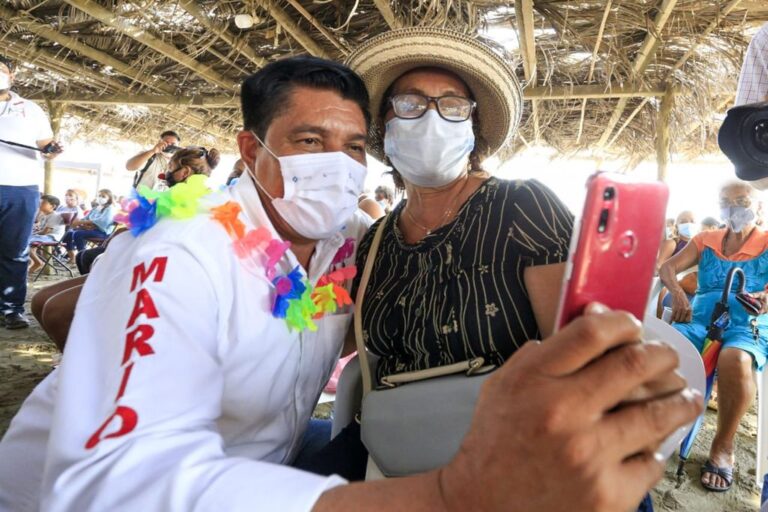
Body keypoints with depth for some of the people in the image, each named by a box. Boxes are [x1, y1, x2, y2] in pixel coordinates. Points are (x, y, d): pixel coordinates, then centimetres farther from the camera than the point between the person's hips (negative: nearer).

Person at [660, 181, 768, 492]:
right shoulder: (706, 241, 16)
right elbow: (667, 268, 7)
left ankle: (723, 447, -18)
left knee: (735, 361, -39)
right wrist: (677, 292, -15)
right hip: (699, 320, 3)